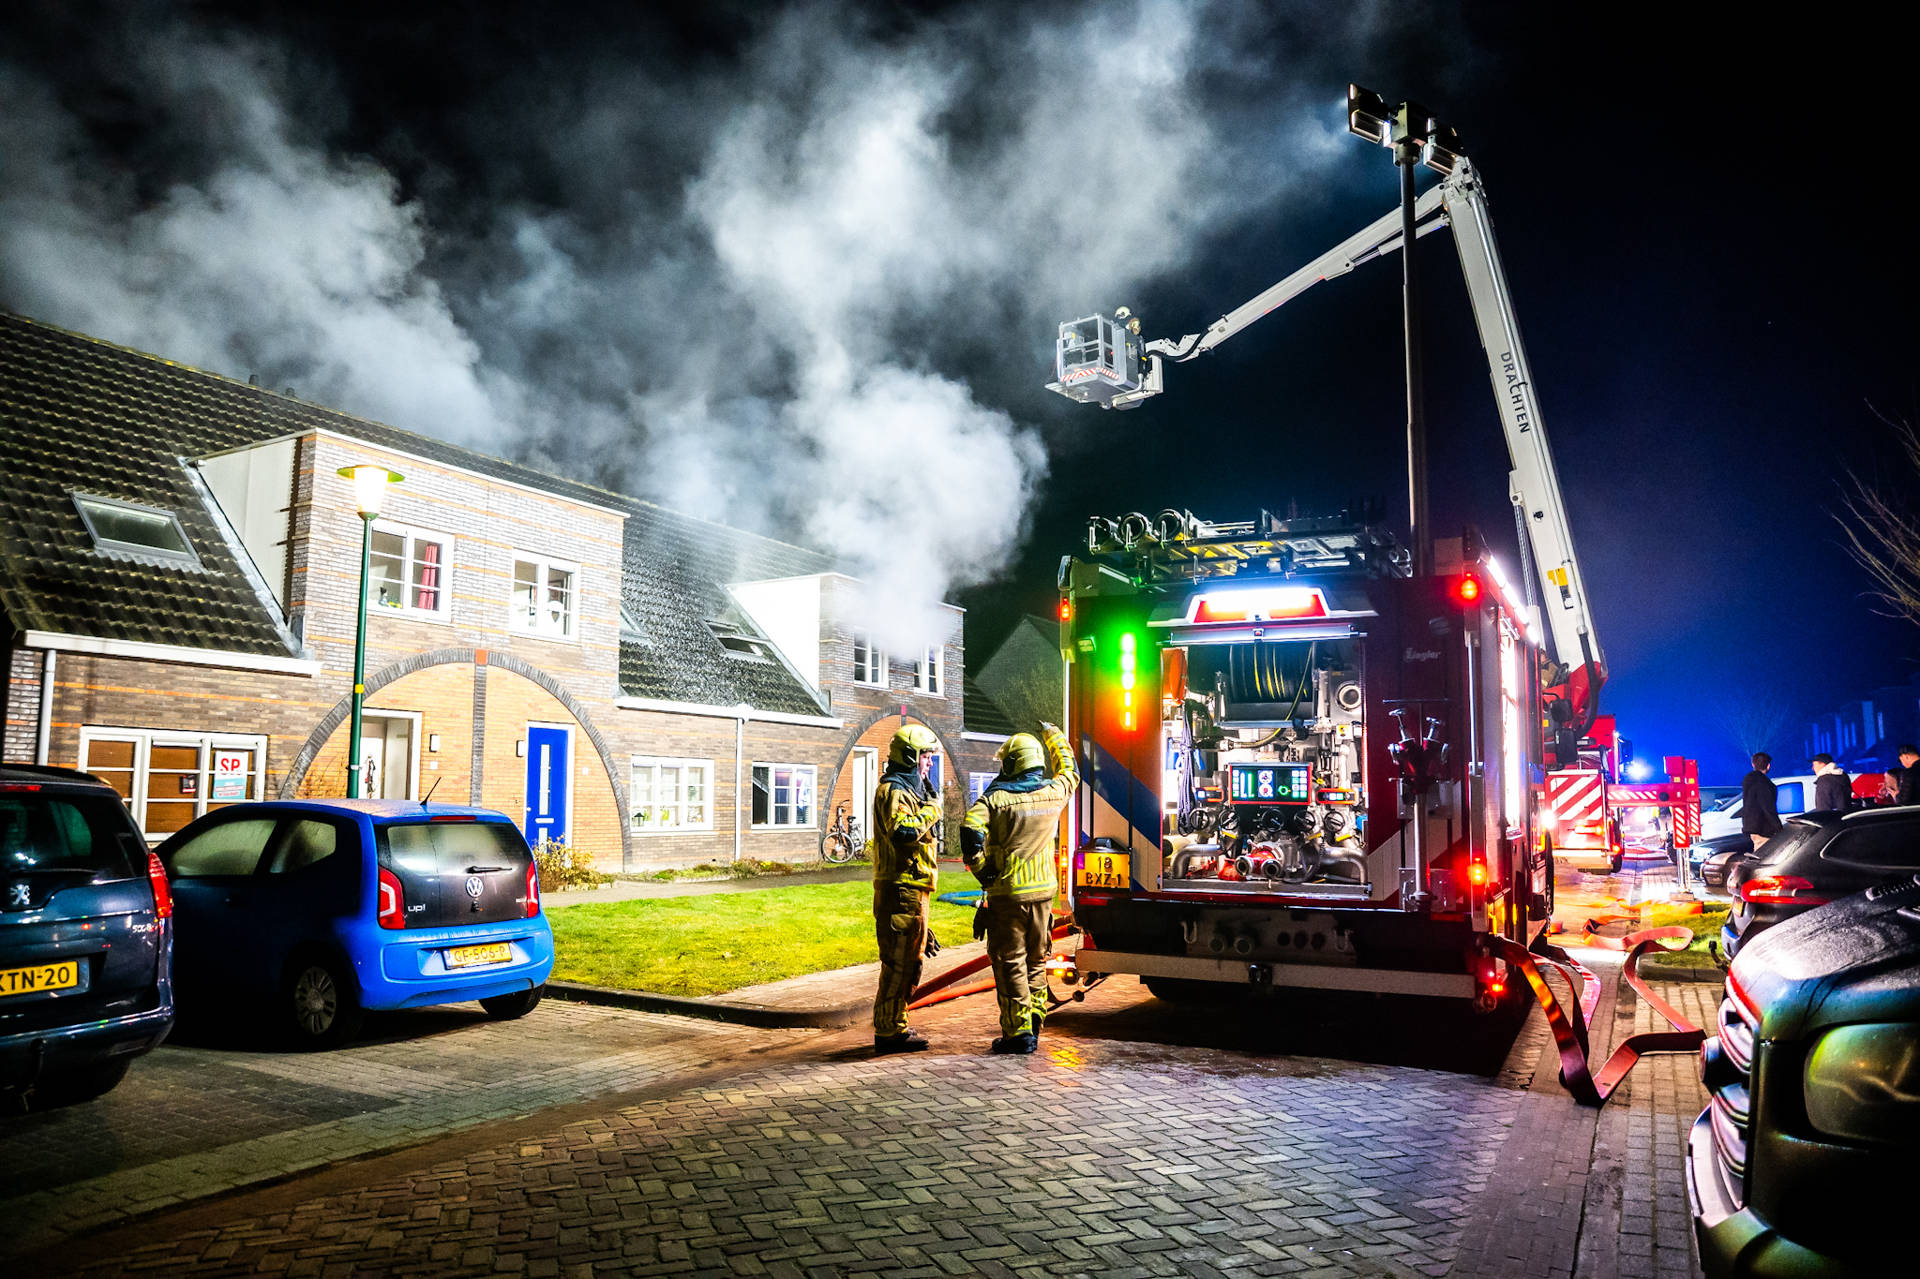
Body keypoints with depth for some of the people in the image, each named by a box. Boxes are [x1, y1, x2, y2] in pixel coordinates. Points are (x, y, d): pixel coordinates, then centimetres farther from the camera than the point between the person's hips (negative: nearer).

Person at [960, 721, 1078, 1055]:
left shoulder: (996, 797, -11)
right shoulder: (1053, 792, 2)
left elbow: (971, 831, -26)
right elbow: (1069, 772, 25)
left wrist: (981, 871, -13)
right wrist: (1053, 735, 37)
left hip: (1008, 893, -4)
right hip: (1043, 890, 5)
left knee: (1010, 963, 2)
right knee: (1036, 961, 17)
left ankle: (1019, 1031, 2)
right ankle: (1034, 1023, 23)